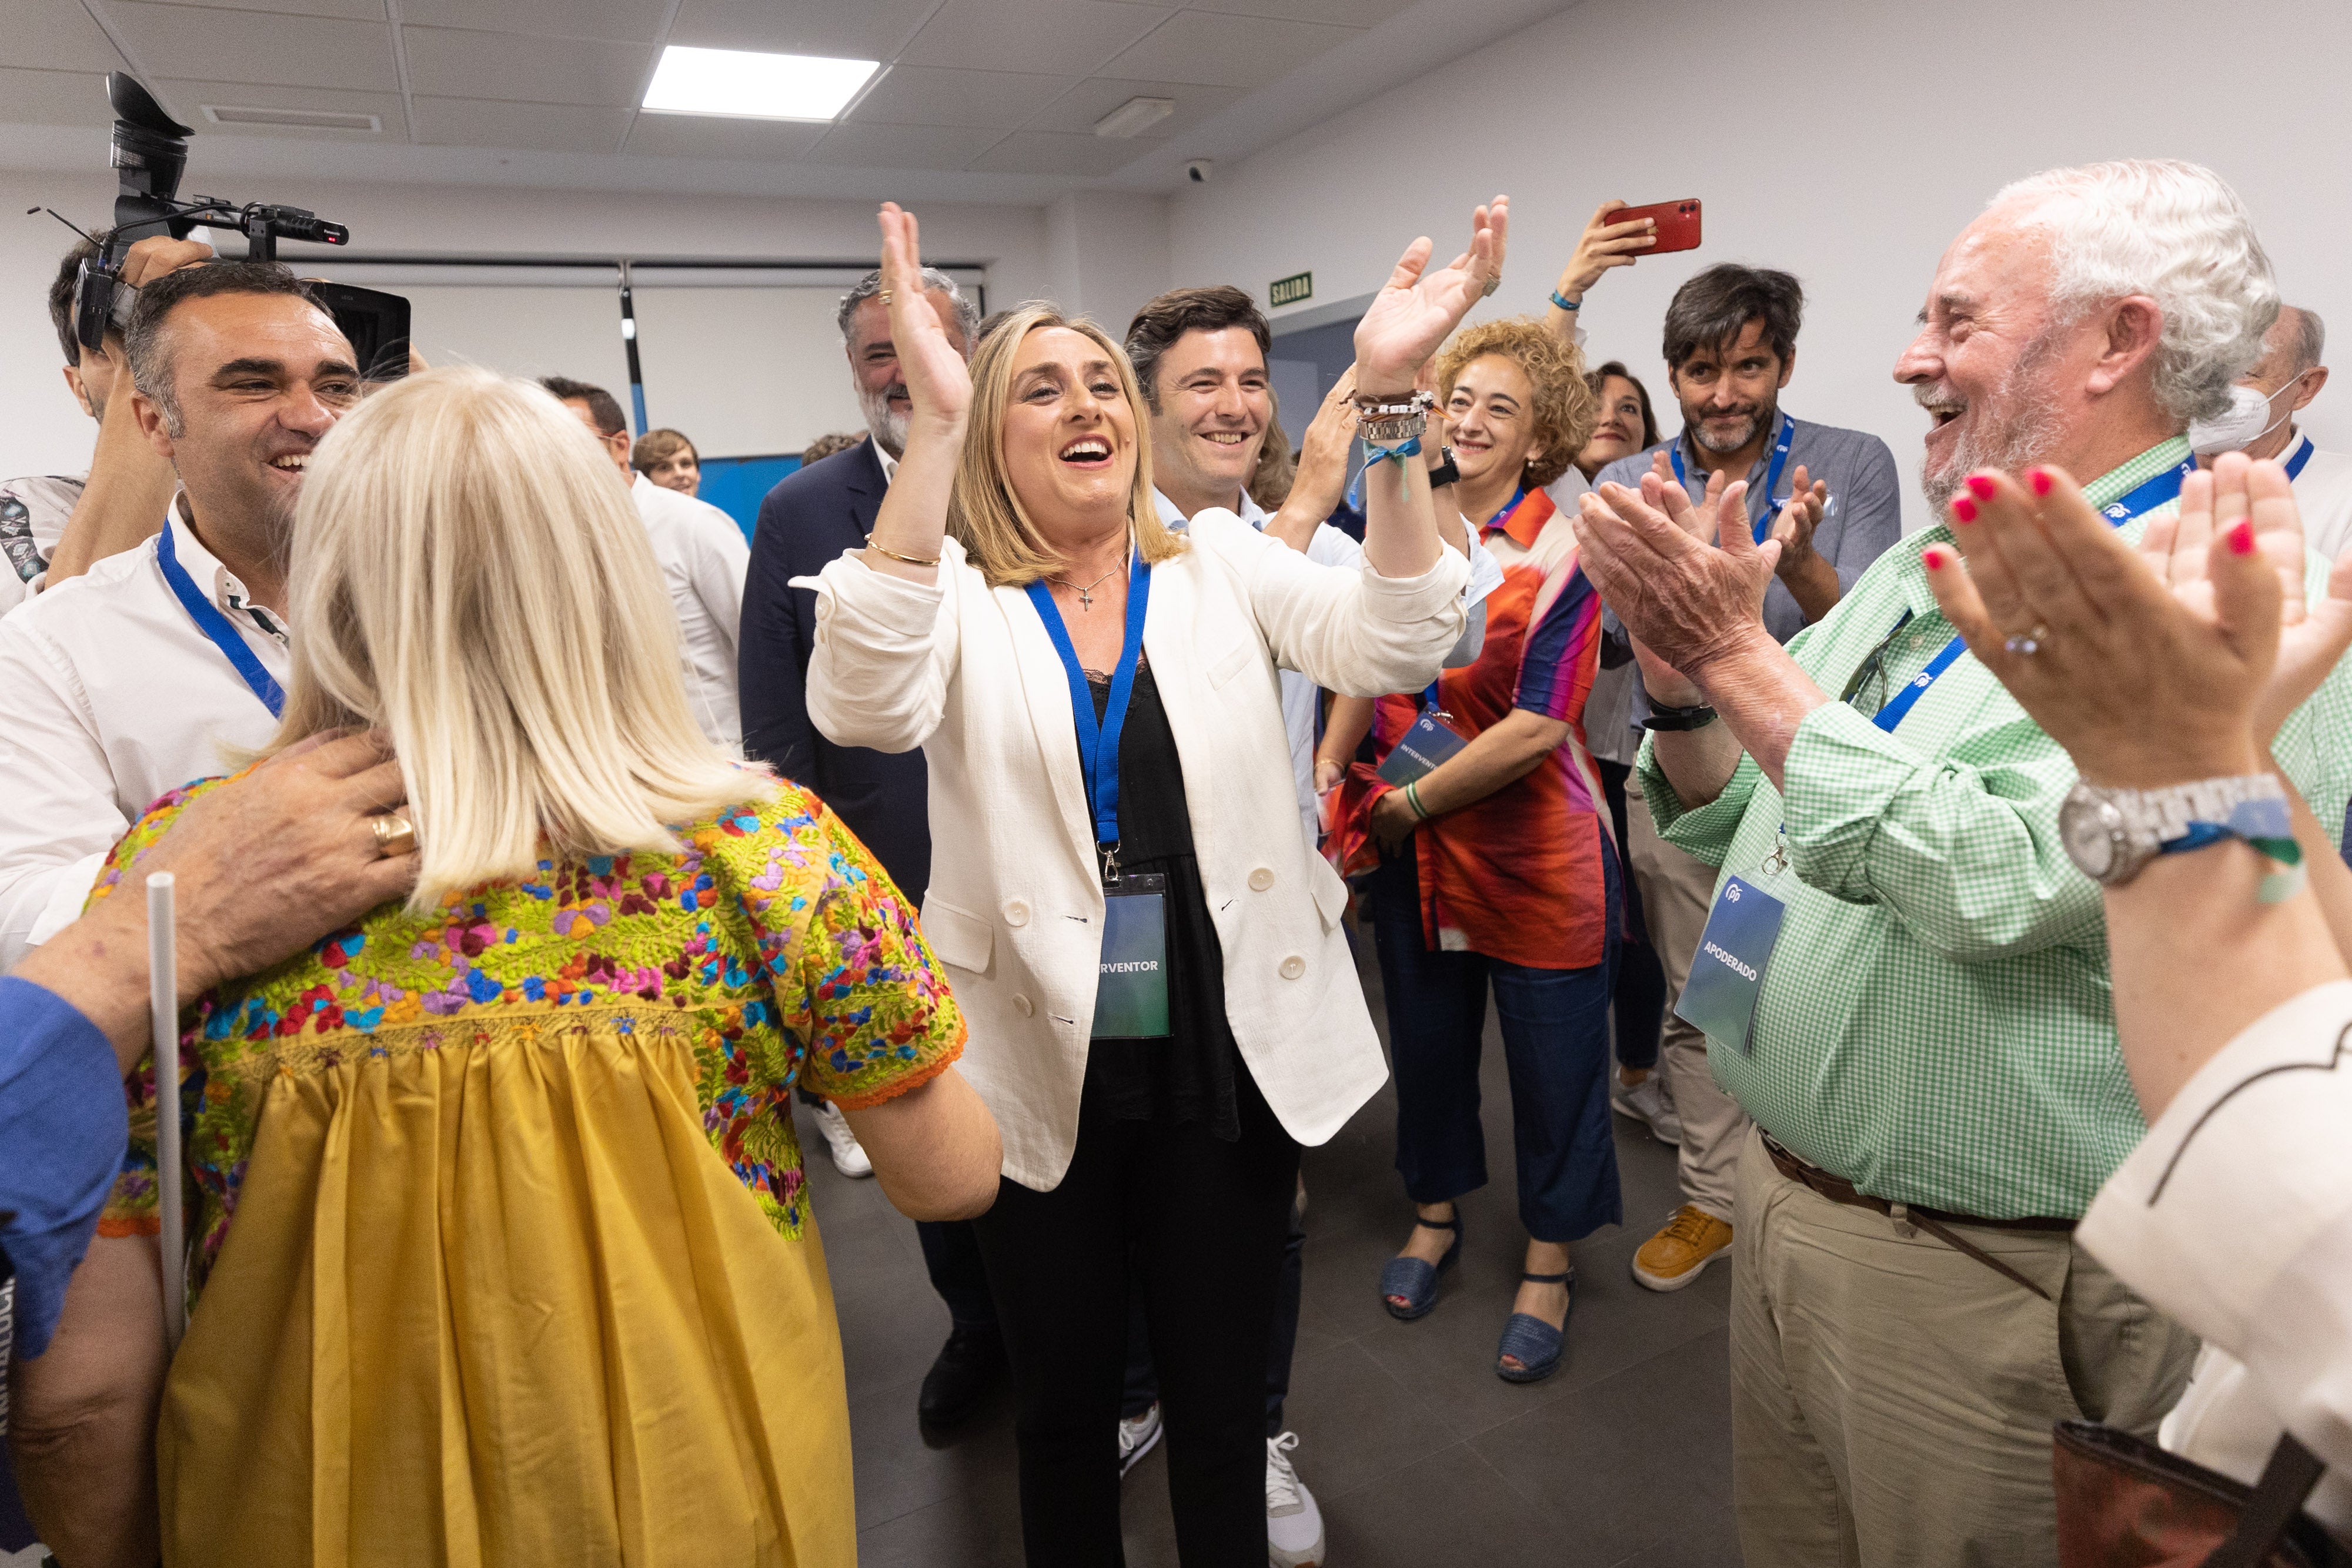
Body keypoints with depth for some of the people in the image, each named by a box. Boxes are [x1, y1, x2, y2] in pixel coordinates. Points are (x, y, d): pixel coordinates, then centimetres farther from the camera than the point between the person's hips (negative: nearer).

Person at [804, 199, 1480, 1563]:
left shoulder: (1223, 561, 0)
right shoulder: (957, 593, -4)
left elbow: (1391, 644, -16)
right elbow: (865, 704, -26)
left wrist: (1390, 399, -28)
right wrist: (932, 425, -34)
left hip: (1233, 1055, 1)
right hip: (1042, 1066, 0)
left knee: (1223, 1399, 20)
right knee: (1064, 1402, 21)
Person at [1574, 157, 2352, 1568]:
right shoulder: (1924, 566, 8)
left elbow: (1998, 885, -30)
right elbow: (1736, 819, 10)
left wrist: (1740, 653, -24)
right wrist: (1680, 678, -9)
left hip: (1977, 1283, -7)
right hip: (1782, 1196, 7)